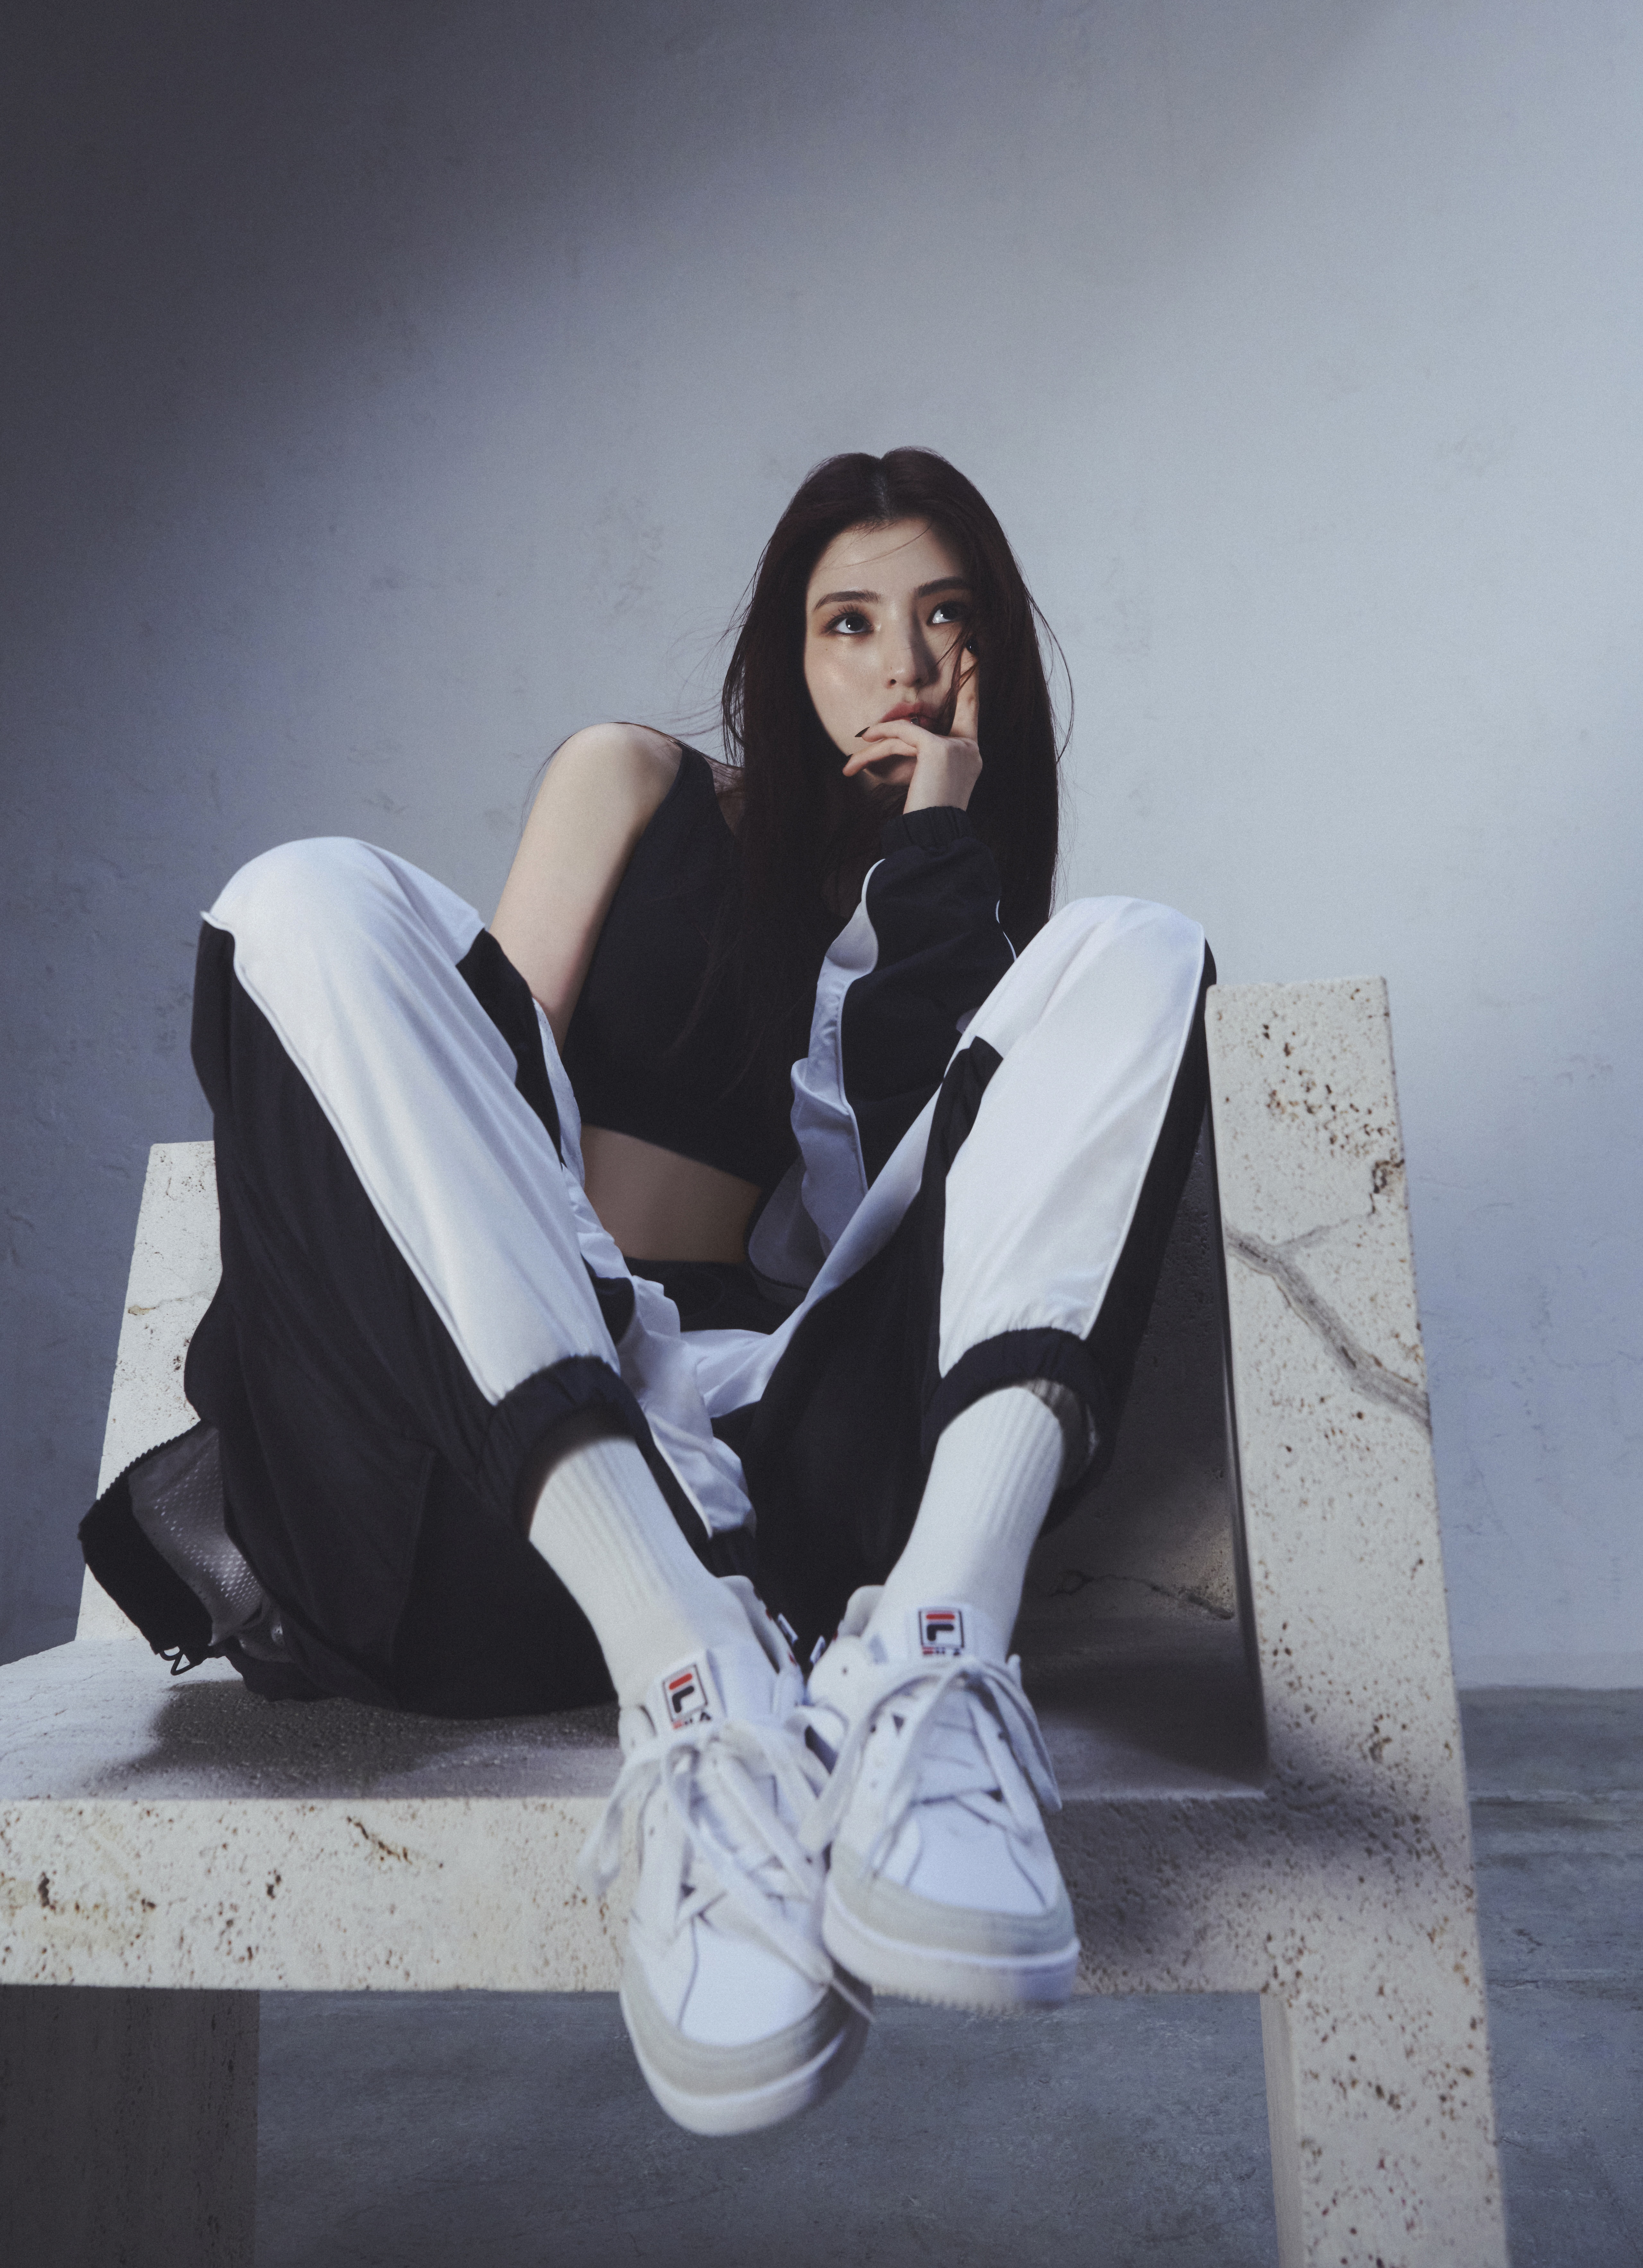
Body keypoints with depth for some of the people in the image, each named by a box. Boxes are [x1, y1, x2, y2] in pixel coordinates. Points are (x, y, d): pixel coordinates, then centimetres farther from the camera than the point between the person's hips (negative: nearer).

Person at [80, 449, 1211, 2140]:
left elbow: (925, 1165, 5)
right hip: (513, 1417, 0)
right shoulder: (637, 786, 18)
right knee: (310, 900, -19)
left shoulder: (964, 898, 23)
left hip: (793, 1414, 1)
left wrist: (935, 852, 7)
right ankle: (692, 1673, -38)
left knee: (1131, 953, -10)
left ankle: (929, 1652, -36)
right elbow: (491, 1058, 4)